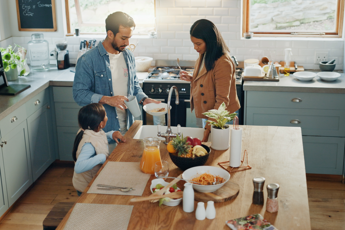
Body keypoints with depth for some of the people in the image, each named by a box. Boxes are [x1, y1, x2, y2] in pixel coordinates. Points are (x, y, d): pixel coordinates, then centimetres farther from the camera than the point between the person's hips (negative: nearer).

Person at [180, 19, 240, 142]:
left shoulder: (223, 63, -25)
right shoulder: (204, 55, 3)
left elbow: (222, 101, -25)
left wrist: (209, 127, -26)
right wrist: (191, 79, 1)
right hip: (206, 115, 8)